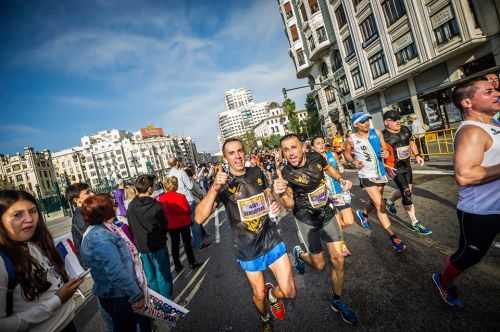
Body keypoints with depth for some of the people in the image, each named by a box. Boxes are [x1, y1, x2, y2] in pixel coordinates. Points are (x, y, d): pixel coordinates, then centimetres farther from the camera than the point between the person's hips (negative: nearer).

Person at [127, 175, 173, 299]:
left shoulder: (130, 207, -8)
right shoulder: (156, 206, -20)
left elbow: (131, 228, 3)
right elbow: (163, 226, -8)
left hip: (141, 247, 5)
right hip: (158, 245, -4)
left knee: (150, 277, 18)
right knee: (163, 275, 10)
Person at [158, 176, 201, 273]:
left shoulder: (161, 198, -11)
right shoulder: (180, 196, -21)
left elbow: (161, 212, 0)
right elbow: (188, 209, -14)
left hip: (171, 225, 3)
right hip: (184, 223, -3)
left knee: (175, 245, 14)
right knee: (187, 243, 11)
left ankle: (177, 266, 23)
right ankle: (192, 263, 20)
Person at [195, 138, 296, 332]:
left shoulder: (257, 172, -3)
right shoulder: (223, 183, -14)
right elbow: (199, 218, -25)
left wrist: (274, 205, -9)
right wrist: (214, 189, -40)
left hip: (272, 240, 2)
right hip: (248, 249, -2)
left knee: (289, 292, 4)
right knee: (259, 294, 17)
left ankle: (273, 294, 40)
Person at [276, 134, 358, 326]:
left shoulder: (316, 157, -13)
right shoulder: (286, 173, -21)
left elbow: (328, 168, 11)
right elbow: (289, 205, -16)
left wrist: (341, 180, -6)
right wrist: (281, 194, -37)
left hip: (327, 213, 3)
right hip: (307, 220, -3)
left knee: (338, 259, 4)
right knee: (319, 265, 5)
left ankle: (337, 301, 26)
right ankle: (299, 254, 38)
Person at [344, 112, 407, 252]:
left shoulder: (377, 133, -3)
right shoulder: (352, 139, -12)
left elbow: (385, 148, 4)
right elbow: (347, 153, 3)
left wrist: (386, 153, -19)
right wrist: (353, 161, -15)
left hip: (380, 173, 5)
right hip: (366, 176, -5)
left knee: (376, 202, 21)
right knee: (380, 206, -8)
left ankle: (363, 213, 52)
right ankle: (393, 237, 3)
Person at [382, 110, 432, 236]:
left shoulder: (405, 130, 2)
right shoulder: (384, 136, -18)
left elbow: (411, 143, 18)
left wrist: (417, 155, 7)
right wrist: (387, 167, -23)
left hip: (407, 165, 7)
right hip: (395, 168, -7)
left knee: (406, 190, 17)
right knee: (407, 193, -7)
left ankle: (389, 201, 46)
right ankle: (415, 223, 5)